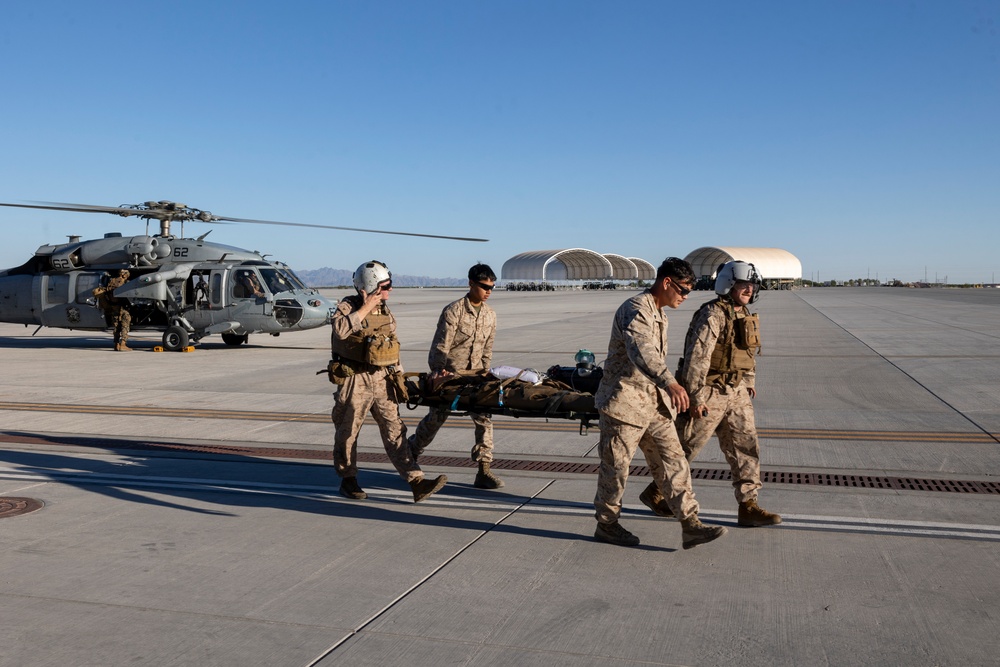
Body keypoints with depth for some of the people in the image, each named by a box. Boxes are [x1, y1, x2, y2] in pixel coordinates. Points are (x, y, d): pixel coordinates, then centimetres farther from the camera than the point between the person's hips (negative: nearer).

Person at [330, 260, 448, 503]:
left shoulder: (385, 311, 12)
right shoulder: (348, 306, -8)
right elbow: (341, 329, -30)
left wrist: (398, 375, 18)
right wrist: (366, 308, -23)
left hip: (382, 379, 5)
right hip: (355, 381, -5)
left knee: (395, 431, -1)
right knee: (348, 432, 7)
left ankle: (416, 482, -7)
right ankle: (348, 480, 25)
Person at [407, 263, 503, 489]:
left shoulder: (490, 315, 5)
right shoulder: (453, 311, -14)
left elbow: (487, 350, 11)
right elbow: (441, 346, -16)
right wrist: (437, 372, -25)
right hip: (448, 374, -5)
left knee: (484, 419, -6)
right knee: (436, 418, 6)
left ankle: (484, 472, -1)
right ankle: (409, 456, 30)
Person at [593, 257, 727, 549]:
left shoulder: (659, 314, 15)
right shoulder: (635, 309, -18)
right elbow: (641, 351, -37)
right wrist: (670, 382, -50)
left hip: (654, 402, 9)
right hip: (625, 400, -9)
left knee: (673, 461, 2)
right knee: (616, 465, 3)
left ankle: (690, 526, 3)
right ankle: (606, 524, 19)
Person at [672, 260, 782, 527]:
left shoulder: (745, 314, 9)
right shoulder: (712, 315, -19)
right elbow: (697, 356, -24)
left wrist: (748, 381, 24)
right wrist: (696, 398, -25)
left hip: (736, 392, 8)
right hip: (710, 393, -8)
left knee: (746, 447, 4)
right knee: (686, 447, 4)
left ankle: (748, 507, 10)